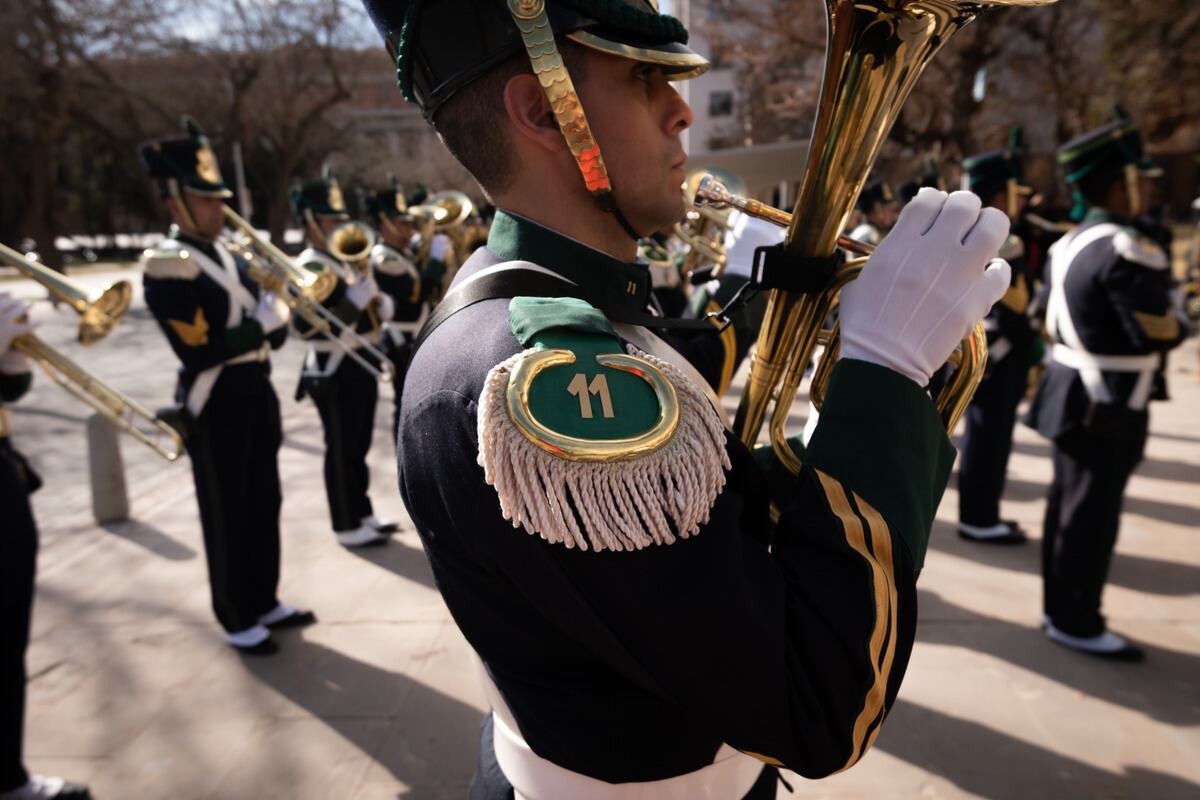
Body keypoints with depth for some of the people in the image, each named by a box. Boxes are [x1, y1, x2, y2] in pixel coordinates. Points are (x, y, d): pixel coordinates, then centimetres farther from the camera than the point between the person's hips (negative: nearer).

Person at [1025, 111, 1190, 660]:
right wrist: (1180, 322, 0)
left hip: (1073, 393, 10)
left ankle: (1059, 608, 27)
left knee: (1068, 504, 15)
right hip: (1106, 407, -9)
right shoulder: (1126, 249, -20)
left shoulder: (1069, 245, 10)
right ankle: (1078, 623, 12)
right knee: (1093, 515, 0)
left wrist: (1092, 338, 10)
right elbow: (1158, 334, -20)